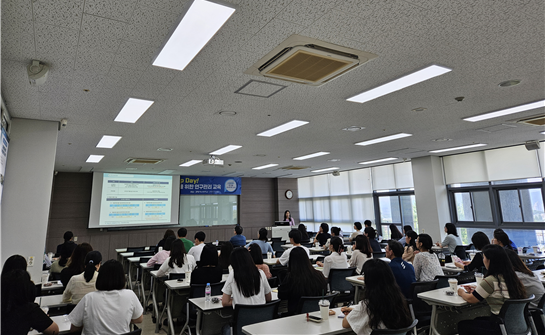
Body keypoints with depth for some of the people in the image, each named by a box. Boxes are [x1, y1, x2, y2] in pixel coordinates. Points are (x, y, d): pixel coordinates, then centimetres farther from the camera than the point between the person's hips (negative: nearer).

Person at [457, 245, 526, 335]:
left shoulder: (491, 280, -22)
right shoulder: (511, 276, 1)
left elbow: (471, 299, -9)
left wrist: (462, 293, 11)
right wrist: (477, 289, 16)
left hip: (501, 327, -8)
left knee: (462, 325, 8)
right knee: (477, 320, 29)